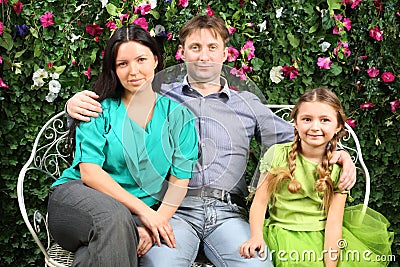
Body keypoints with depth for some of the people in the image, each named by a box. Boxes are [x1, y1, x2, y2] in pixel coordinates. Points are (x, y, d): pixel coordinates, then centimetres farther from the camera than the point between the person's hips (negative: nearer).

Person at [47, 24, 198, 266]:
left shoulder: (178, 112, 8)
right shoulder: (100, 108, 3)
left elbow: (180, 180, 2)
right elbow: (89, 172, -7)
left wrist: (157, 222, -16)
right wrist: (144, 211, -17)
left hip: (141, 211, 1)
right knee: (116, 217, -36)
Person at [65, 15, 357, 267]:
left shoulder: (247, 104, 23)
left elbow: (293, 138, 23)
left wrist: (335, 153, 5)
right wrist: (76, 105, -4)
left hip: (228, 212, 2)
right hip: (173, 210, -1)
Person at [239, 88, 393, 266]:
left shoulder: (339, 167, -2)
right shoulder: (277, 154, -4)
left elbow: (334, 222, -6)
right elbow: (260, 201, -5)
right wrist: (256, 236, -21)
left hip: (323, 236, 2)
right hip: (284, 232, -2)